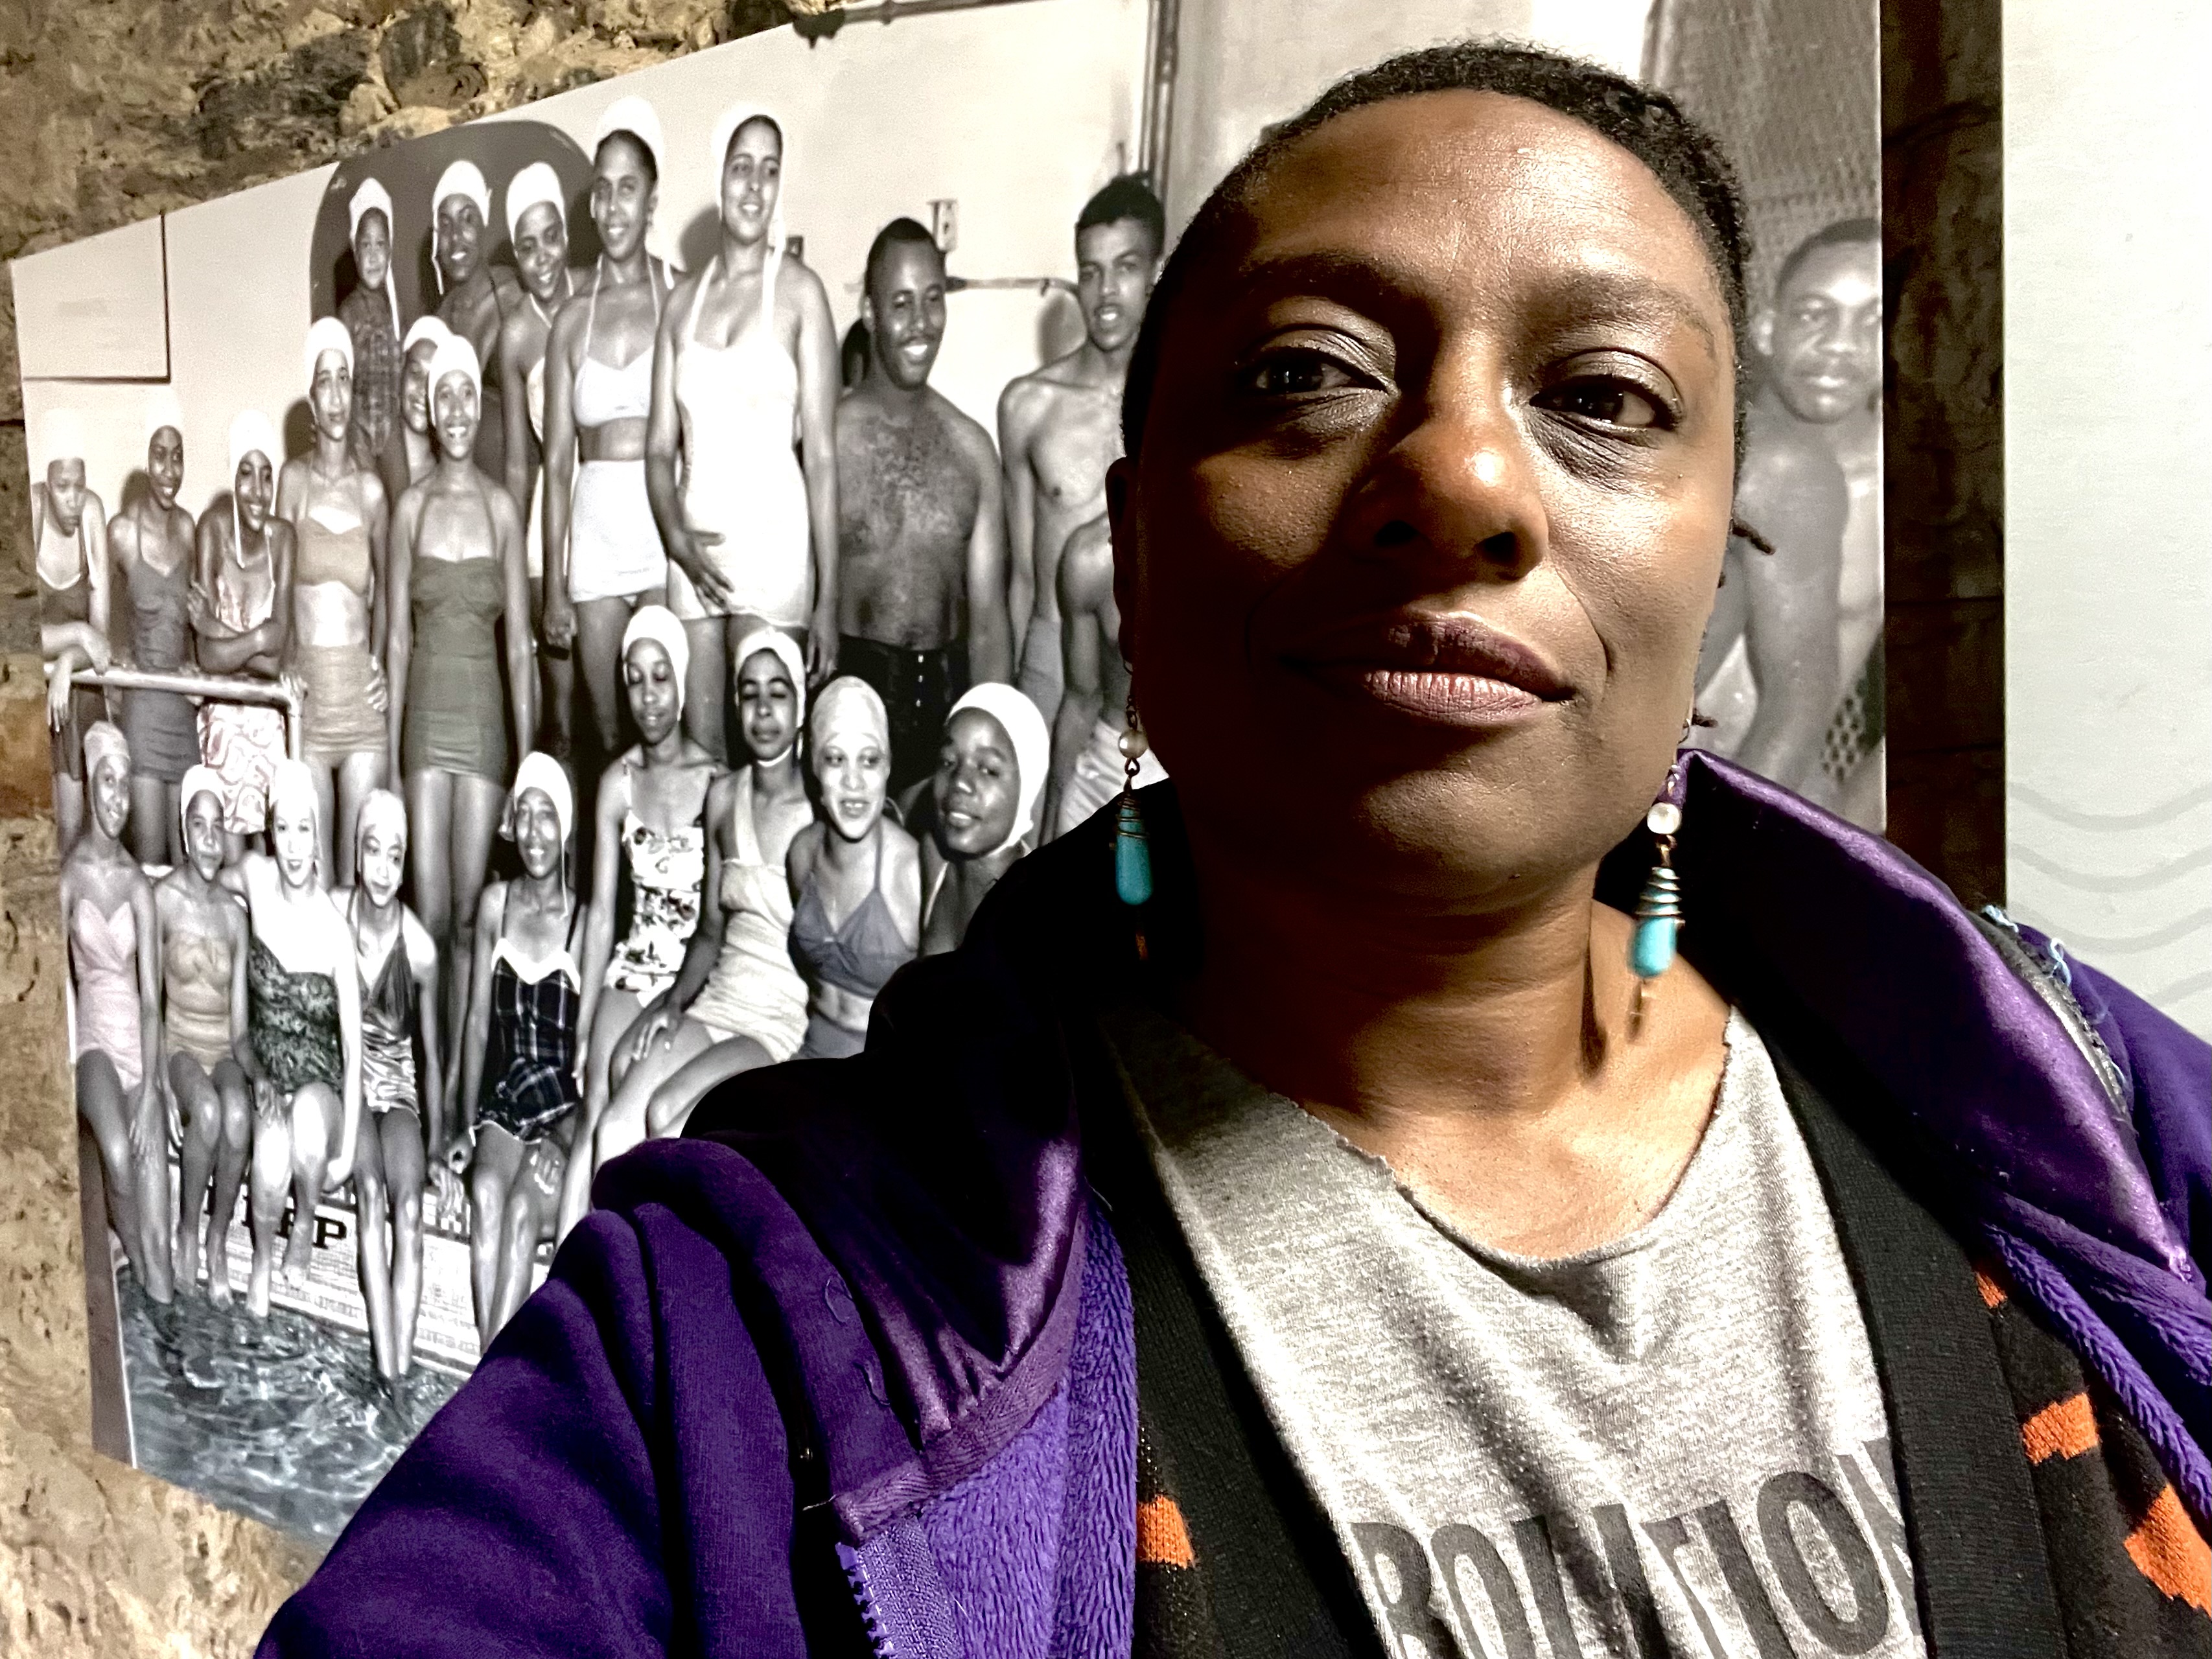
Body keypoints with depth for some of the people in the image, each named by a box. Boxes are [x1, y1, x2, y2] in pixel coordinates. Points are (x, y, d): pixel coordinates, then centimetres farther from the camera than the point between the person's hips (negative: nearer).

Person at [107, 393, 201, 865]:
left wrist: (191, 660, 5)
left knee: (185, 852, 10)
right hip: (142, 705, -5)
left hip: (185, 704, 5)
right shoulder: (121, 531, -12)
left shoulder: (187, 527, 6)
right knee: (150, 855, -4)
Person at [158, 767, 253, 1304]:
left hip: (225, 1050, 2)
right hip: (179, 1045, -2)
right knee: (207, 1109, -35)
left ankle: (219, 1240, -14)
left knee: (238, 1112, -32)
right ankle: (187, 1231, -12)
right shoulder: (163, 897, -5)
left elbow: (240, 1014, 5)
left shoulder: (234, 913, 5)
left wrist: (252, 1069, -11)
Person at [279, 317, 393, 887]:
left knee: (361, 857, 1)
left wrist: (380, 661, 2)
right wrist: (284, 671, 0)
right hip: (307, 692, 0)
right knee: (313, 857, 3)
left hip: (361, 695, 0)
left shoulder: (371, 487, 2)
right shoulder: (293, 479, 2)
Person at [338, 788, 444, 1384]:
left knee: (409, 1196, -26)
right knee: (371, 1186, -28)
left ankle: (402, 1363, -29)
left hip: (398, 1079, 1)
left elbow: (431, 1049, 2)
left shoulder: (419, 946, -8)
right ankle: (384, 1366, -32)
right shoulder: (331, 914, -9)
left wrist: (438, 1135, 2)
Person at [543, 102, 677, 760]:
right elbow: (557, 462, 9)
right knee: (606, 730, 7)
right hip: (593, 528, 3)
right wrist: (554, 588, 5)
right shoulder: (571, 322, 8)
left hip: (666, 522, -3)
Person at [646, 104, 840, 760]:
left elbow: (822, 453, -5)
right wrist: (677, 536, -7)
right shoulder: (684, 299, 11)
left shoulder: (799, 291, -2)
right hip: (693, 547, 4)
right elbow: (660, 446, 13)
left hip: (773, 535, -4)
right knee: (699, 748, 6)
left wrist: (828, 599, -9)